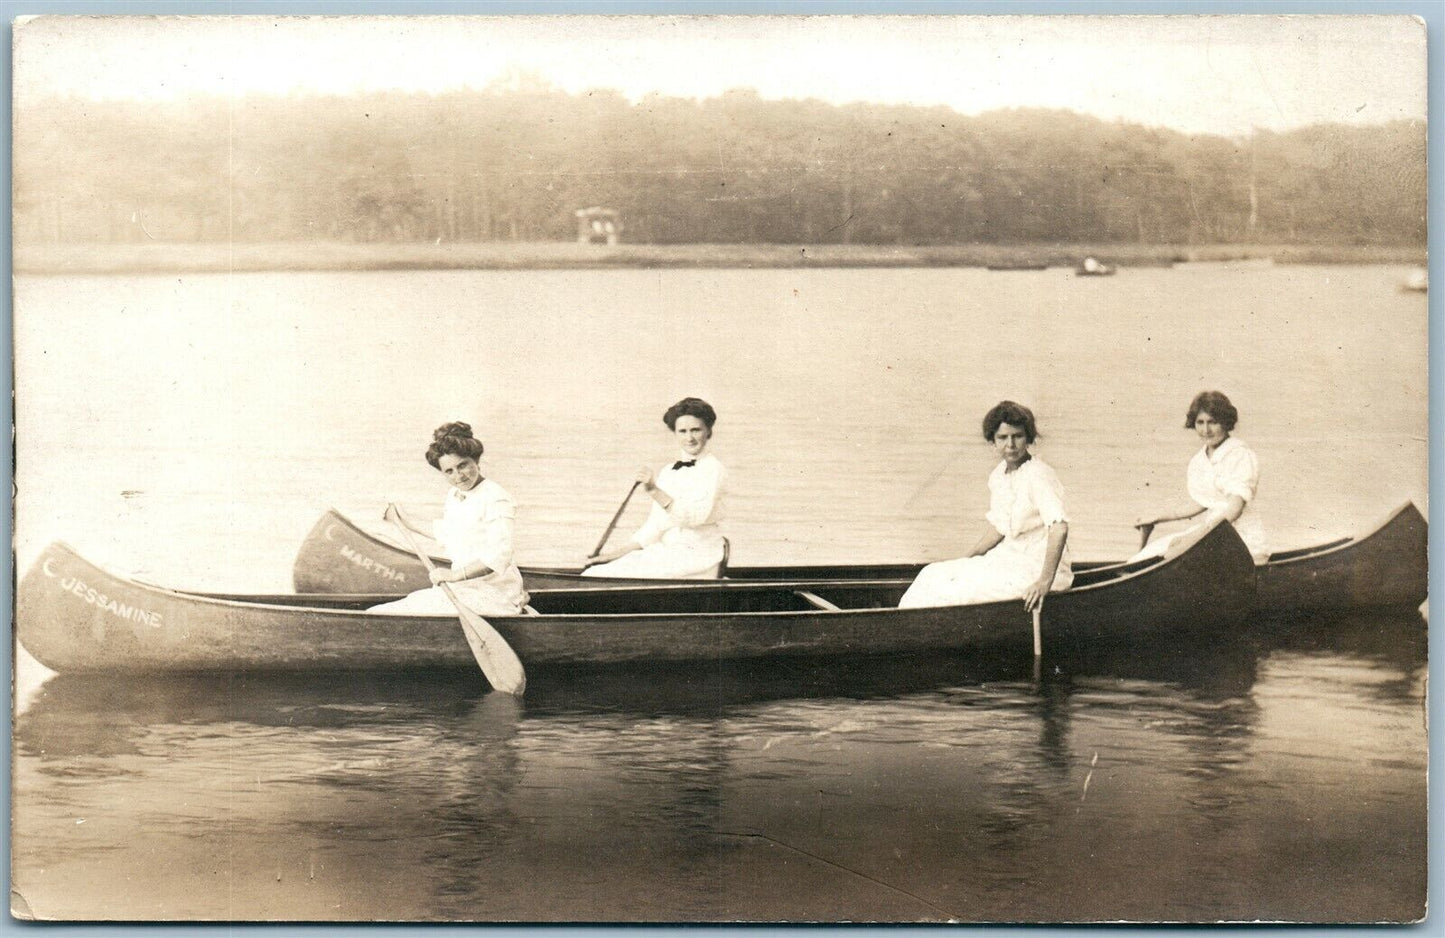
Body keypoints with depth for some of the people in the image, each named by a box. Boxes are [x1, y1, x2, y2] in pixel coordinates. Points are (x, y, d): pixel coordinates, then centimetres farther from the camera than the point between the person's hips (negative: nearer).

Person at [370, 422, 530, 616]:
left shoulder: (496, 500, -17)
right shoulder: (453, 495, 11)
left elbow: (498, 557, -28)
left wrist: (456, 575, -36)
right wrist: (404, 522, 40)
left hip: (491, 592, -9)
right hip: (462, 587, 9)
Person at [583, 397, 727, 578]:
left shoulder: (711, 469, -6)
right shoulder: (666, 471, 16)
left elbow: (696, 516, -22)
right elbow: (654, 528, 13)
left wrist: (655, 492, -32)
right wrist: (616, 553, 3)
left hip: (696, 557, -7)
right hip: (665, 550, 7)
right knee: (594, 573, -11)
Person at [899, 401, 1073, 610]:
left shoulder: (1038, 475, -19)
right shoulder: (997, 476, 7)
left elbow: (1059, 528, -30)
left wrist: (1045, 582, -36)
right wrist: (966, 559, 12)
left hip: (1037, 569, -8)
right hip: (1011, 561, 8)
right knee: (933, 575, 0)